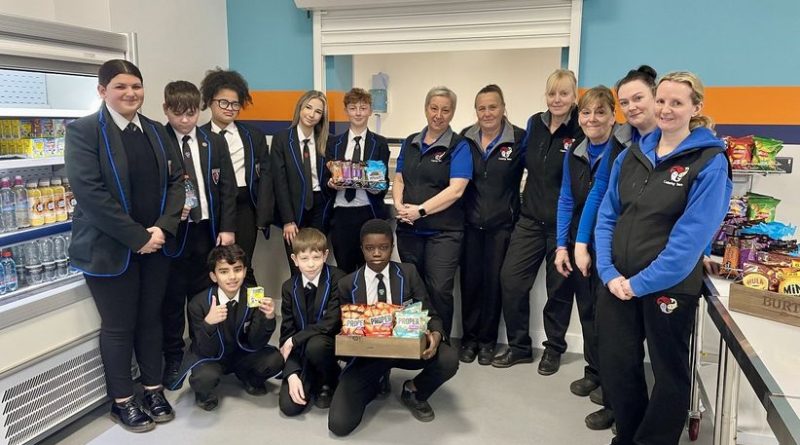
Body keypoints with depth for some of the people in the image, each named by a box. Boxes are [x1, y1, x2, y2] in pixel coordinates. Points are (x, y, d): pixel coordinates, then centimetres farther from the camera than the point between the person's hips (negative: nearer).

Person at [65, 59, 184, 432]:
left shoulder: (157, 131, 9)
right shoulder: (83, 131, -8)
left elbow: (176, 181, 6)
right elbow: (89, 192, -17)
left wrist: (162, 228, -10)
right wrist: (137, 237, -18)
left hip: (155, 244, 5)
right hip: (110, 249, -5)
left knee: (151, 319, 14)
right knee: (119, 326, 7)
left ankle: (153, 389, 30)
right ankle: (122, 401, 25)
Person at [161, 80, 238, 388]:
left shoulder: (215, 143, 6)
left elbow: (227, 187, 5)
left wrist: (227, 228, -1)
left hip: (208, 230, 3)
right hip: (173, 231, -3)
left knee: (204, 293, 12)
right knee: (173, 297, 7)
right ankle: (173, 359, 21)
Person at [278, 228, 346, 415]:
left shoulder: (338, 279, -15)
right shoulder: (289, 287, -2)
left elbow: (332, 323, -21)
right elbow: (287, 331, -3)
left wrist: (295, 340, -17)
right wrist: (292, 374, -14)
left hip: (329, 342, -3)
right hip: (300, 350, 3)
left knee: (315, 345, -36)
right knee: (289, 406, -12)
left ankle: (328, 382, -3)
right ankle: (313, 377, 20)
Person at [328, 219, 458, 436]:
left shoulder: (408, 273, -1)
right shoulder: (348, 284, -1)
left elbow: (430, 314, -2)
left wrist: (436, 335, -25)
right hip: (366, 353, -1)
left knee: (449, 359, -29)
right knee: (339, 424, -17)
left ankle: (413, 392, 6)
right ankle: (374, 383, 17)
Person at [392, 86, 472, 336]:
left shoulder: (459, 146, -3)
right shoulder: (410, 143, 12)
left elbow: (456, 189, -13)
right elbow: (399, 179, 14)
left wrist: (421, 210, -16)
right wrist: (399, 205, -6)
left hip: (443, 232, -5)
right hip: (408, 229, 5)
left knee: (439, 291, -6)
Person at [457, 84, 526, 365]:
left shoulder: (519, 139, -8)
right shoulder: (465, 138, 2)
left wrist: (519, 208, -5)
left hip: (501, 223, -2)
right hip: (470, 222, 2)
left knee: (494, 281, 6)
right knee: (470, 279, 7)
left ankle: (487, 340, 23)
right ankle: (469, 337, 23)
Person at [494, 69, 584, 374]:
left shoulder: (581, 132, -10)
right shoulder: (534, 124, 5)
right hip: (531, 217, 5)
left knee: (559, 288, 9)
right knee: (511, 279, 1)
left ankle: (554, 349, 28)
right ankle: (519, 346, 18)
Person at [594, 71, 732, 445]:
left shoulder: (710, 162, -8)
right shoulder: (630, 156, 7)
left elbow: (692, 236, -16)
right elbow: (607, 217, 5)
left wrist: (641, 282, -18)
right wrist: (609, 272, -8)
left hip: (669, 286, -4)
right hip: (617, 282, 5)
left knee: (669, 371, 13)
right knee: (616, 366, 13)